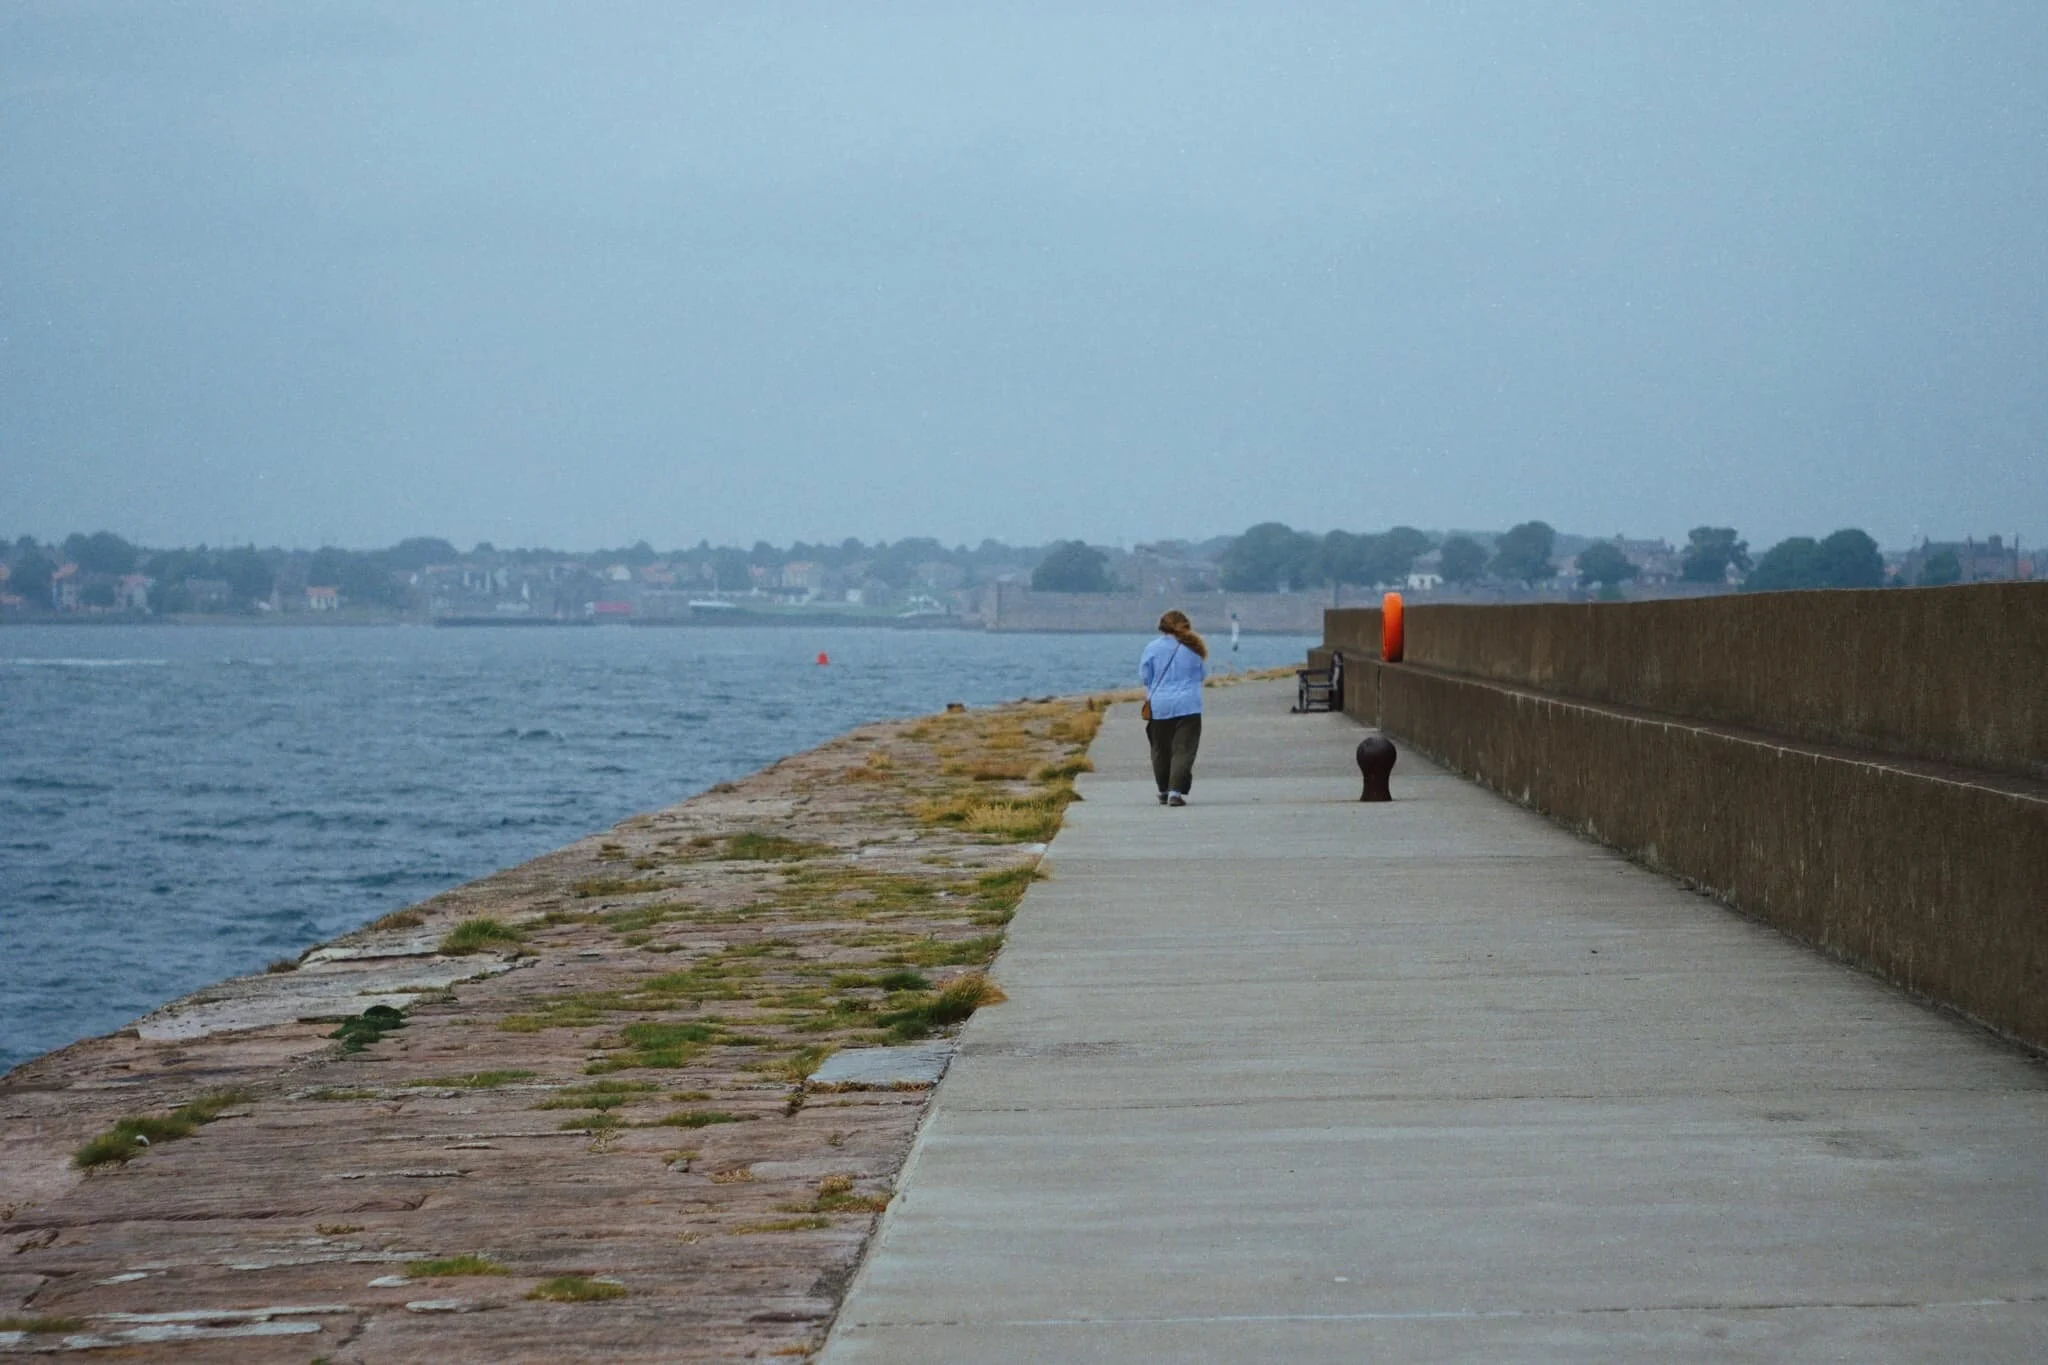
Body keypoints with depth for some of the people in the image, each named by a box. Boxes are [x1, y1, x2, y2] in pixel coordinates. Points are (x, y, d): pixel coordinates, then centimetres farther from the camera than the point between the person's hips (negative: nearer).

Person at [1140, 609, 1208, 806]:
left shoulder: (1152, 648, -3)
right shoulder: (1192, 648, 0)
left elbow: (1144, 677, 5)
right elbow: (1203, 674, 13)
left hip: (1159, 707, 1)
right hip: (1188, 706, -1)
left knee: (1161, 751, 14)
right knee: (1183, 750, -3)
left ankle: (1164, 791, 24)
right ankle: (1176, 792, -15)